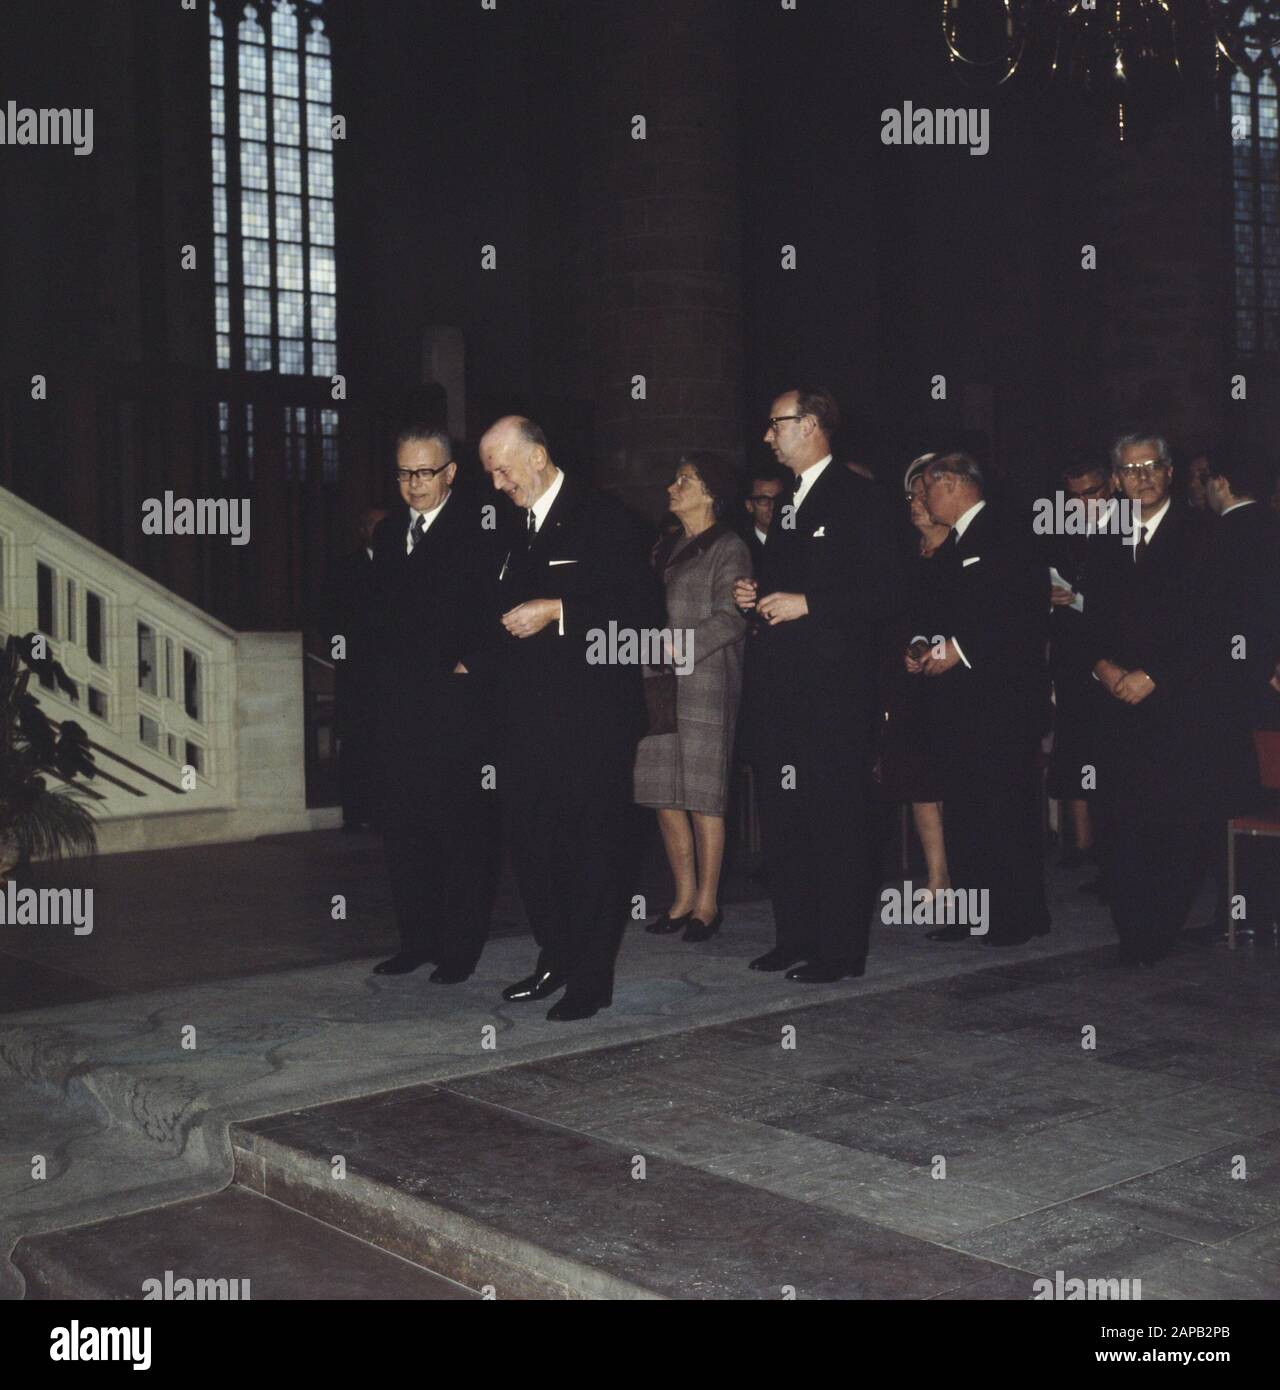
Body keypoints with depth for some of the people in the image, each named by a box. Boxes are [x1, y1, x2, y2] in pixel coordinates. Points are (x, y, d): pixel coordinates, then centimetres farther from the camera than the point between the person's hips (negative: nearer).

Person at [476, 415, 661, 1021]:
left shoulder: (601, 517, -6)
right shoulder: (514, 528, 17)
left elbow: (641, 606, -13)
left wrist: (557, 611, -16)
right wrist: (485, 656, 12)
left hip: (591, 714, -7)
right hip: (527, 715, 7)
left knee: (592, 844, -1)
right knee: (532, 842, 9)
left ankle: (592, 978, 6)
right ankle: (555, 960, 21)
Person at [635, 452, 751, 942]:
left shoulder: (728, 549, -2)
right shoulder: (666, 548, 19)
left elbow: (731, 619, -11)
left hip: (704, 685, -7)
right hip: (658, 688, 7)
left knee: (703, 798, -3)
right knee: (664, 798, 6)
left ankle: (707, 903, 6)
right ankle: (684, 897, 16)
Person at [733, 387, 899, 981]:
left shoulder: (855, 497, -6)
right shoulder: (790, 503, 20)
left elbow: (882, 594, -13)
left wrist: (806, 604, -18)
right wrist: (755, 594, 10)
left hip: (832, 688, -9)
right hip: (779, 687, 9)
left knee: (836, 819, -3)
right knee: (782, 818, 11)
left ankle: (840, 949, 4)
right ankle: (796, 937, 21)